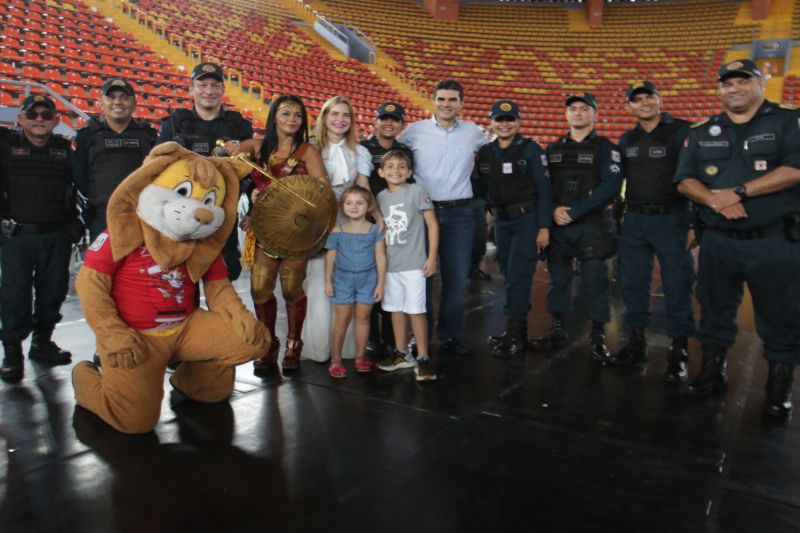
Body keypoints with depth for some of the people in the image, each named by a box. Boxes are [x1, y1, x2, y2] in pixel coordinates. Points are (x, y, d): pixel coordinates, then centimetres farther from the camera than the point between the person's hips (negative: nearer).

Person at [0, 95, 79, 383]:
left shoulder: (64, 149, 9)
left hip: (57, 235, 2)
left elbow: (79, 185, 15)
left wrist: (74, 224, 10)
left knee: (53, 291, 8)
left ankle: (42, 341, 25)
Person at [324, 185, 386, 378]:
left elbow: (380, 257, -2)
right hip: (343, 279, 0)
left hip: (367, 279, 0)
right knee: (341, 320, 3)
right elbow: (330, 256, 4)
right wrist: (328, 281, 3)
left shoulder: (375, 230, -2)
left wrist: (381, 283, -4)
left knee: (362, 318, 8)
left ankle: (359, 358, 22)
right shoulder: (337, 231, -1)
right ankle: (335, 360, 13)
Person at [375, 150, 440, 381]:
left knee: (416, 310, -4)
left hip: (414, 263, -5)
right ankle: (402, 354, 28)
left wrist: (432, 257, -9)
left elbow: (432, 224, -6)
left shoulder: (416, 192, -6)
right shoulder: (380, 197, 8)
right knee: (396, 309, 14)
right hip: (389, 264, 5)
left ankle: (423, 358, 7)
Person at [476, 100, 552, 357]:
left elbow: (544, 189, -9)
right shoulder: (484, 153, 8)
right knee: (510, 277, 11)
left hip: (528, 220, -5)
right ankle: (519, 332, 22)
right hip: (502, 222, 5)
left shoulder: (531, 149, -6)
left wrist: (544, 227, -13)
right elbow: (481, 189, 15)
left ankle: (513, 335, 0)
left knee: (517, 278, -9)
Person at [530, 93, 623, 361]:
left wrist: (574, 212, -16)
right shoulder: (553, 149, 15)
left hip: (592, 226, -4)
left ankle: (598, 336, 10)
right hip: (558, 226, 4)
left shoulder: (606, 148, 1)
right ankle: (558, 330, 20)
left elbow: (610, 187, -10)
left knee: (595, 280, -2)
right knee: (558, 278, 8)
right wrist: (554, 210, -8)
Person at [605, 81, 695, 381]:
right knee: (633, 284, 8)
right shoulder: (626, 140, 12)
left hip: (671, 220, -5)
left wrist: (695, 224, -13)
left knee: (677, 287, 0)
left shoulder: (681, 131, -5)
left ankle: (679, 353, 12)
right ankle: (636, 344, 22)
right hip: (634, 220, 5)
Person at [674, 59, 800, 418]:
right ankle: (712, 372, 28)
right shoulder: (702, 134, 10)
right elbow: (684, 180, 3)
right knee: (714, 310, 13)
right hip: (718, 241, 4)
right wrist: (716, 200, -16)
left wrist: (738, 192, -18)